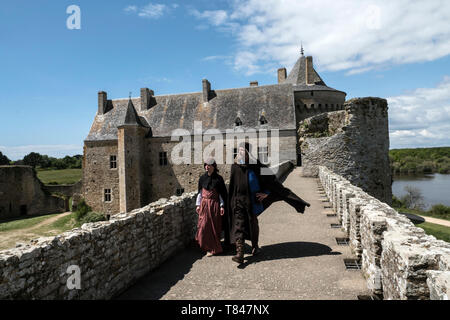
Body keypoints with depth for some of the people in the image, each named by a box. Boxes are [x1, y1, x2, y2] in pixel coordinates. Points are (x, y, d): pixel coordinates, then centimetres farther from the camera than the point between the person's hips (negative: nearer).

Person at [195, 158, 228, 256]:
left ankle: (213, 248, 16)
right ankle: (209, 248, 18)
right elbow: (200, 192, 8)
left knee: (214, 226, 3)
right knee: (204, 226, 2)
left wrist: (222, 206, -6)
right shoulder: (202, 178, 3)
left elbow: (222, 193, -2)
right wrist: (198, 205, 5)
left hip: (215, 205, -2)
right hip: (204, 204, 3)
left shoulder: (218, 178, -5)